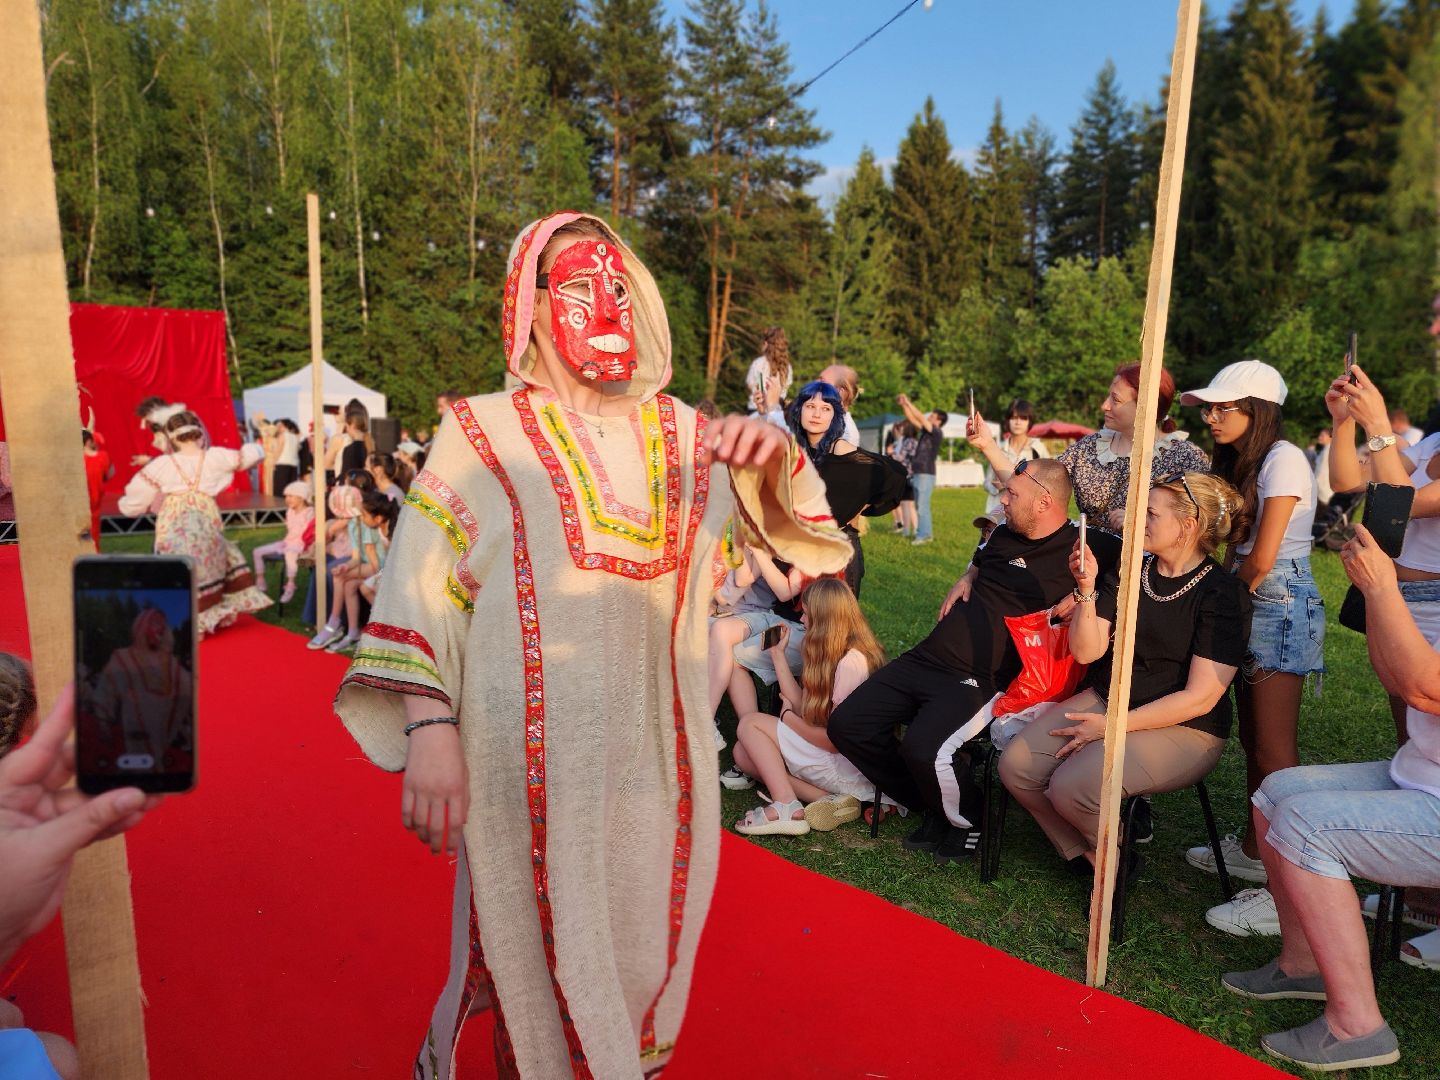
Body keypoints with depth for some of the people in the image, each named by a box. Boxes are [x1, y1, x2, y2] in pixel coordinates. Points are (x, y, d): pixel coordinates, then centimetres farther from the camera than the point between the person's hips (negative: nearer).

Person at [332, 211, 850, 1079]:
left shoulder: (686, 435, 6)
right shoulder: (483, 433, -2)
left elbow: (807, 544, 7)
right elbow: (421, 590, -8)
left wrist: (776, 461, -13)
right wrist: (429, 730, -17)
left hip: (659, 757, 4)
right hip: (532, 762, -3)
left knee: (648, 950, 19)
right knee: (549, 953, 10)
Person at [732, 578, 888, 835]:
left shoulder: (850, 662, -21)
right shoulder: (834, 655, 9)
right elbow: (803, 706, 7)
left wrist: (788, 717, -6)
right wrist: (778, 654, 11)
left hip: (848, 770, -10)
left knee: (749, 723, -6)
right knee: (744, 752, 5)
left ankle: (786, 807, -17)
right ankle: (828, 800, -5)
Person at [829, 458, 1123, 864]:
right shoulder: (1004, 536, 16)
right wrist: (965, 580, 14)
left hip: (975, 679, -7)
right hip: (924, 658, 8)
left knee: (923, 749, -33)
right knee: (846, 725, -3)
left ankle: (968, 821, 2)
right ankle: (932, 806, 13)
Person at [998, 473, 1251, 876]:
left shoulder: (1224, 595, -11)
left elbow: (1199, 698, -15)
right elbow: (1086, 651, 0)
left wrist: (1113, 727, -16)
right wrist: (1086, 589, -15)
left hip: (1183, 729, -6)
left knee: (1072, 786, -28)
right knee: (1016, 766, -14)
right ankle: (1086, 857, 7)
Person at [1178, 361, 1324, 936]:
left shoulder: (1283, 459, -14)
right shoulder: (1240, 461, 14)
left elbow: (1262, 558, -17)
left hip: (1281, 607, -9)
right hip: (1251, 604, 9)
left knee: (1274, 753, -8)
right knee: (1253, 741, 16)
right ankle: (1253, 851, 30)